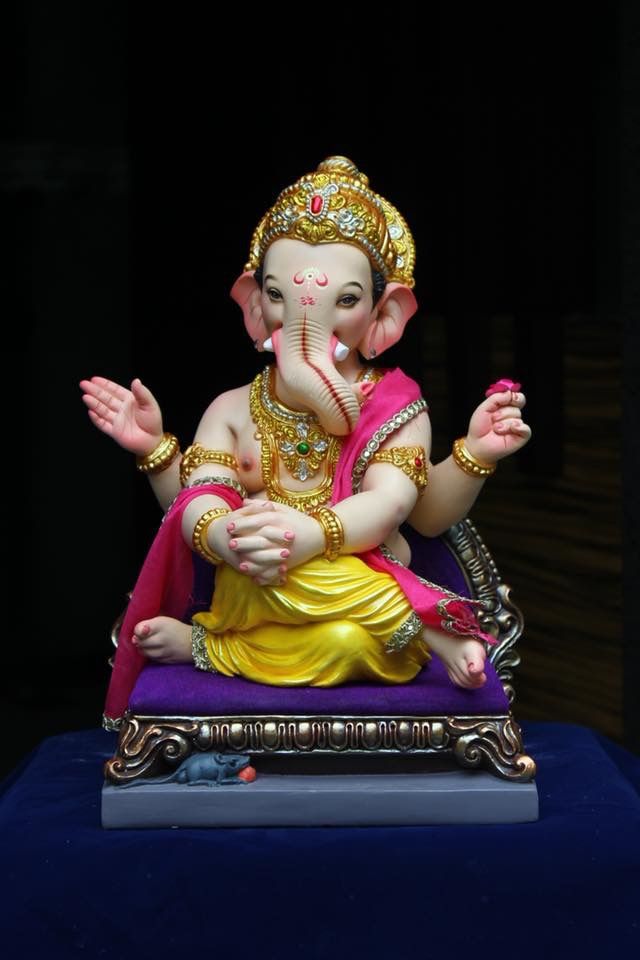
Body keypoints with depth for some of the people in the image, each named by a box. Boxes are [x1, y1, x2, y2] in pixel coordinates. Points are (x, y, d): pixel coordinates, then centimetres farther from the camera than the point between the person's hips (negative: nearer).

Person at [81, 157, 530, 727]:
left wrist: (474, 456, -25)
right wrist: (154, 450, -16)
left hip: (367, 596, 0)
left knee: (350, 644, -40)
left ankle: (207, 648, -17)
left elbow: (428, 515, -5)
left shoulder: (395, 406, 8)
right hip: (254, 594, 0)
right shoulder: (234, 410, 14)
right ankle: (428, 634, -12)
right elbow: (196, 506, 2)